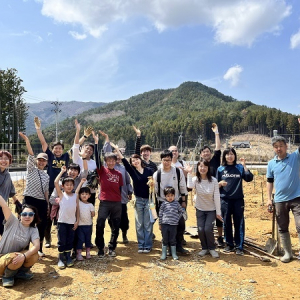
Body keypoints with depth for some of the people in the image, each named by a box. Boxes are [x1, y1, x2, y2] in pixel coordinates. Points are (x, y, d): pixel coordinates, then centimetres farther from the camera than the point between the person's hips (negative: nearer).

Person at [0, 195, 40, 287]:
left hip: (18, 257, 4)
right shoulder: (13, 222, -13)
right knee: (15, 258, -35)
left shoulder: (33, 230, -4)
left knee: (34, 256, -24)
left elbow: (37, 246, -21)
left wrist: (24, 255, -39)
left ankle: (20, 272, 6)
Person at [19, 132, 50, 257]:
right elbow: (31, 154, -10)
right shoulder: (31, 169, 3)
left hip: (42, 202, 4)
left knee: (42, 226, 9)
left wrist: (47, 205, 13)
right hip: (30, 200, -4)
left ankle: (39, 249, 24)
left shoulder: (46, 176, 14)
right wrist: (27, 140, -19)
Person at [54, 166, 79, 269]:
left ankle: (68, 257, 22)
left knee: (70, 241, 9)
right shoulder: (61, 194, -1)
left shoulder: (75, 196, 7)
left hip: (72, 222, 3)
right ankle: (60, 259, 13)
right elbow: (55, 182, -13)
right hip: (62, 221, -2)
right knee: (61, 241, 2)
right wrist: (62, 171, -8)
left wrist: (77, 221, 2)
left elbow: (77, 209, 8)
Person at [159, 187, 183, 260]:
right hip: (164, 224, 0)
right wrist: (160, 224, 6)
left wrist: (178, 218, 6)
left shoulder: (176, 203, 3)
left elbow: (180, 211, 19)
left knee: (173, 240, 9)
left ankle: (174, 254, 20)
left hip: (174, 225, 1)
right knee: (165, 240, 8)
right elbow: (160, 214, 5)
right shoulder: (164, 204, 0)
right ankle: (164, 254, 19)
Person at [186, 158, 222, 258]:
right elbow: (190, 186, -35)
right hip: (200, 209, 2)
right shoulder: (196, 179, -11)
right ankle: (204, 248, 21)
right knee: (200, 229, -3)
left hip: (211, 210, -2)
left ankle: (212, 248, 13)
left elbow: (216, 197, -11)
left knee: (208, 229, -11)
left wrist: (218, 212, -8)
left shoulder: (213, 181, -14)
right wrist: (189, 173, -37)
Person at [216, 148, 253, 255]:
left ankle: (239, 246, 10)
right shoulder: (220, 169, 6)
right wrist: (220, 183, -14)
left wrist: (244, 165, -15)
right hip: (225, 200, 1)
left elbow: (249, 178, -10)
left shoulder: (240, 168, 4)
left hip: (238, 200, -1)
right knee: (227, 223, 7)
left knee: (239, 223, 1)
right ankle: (229, 245, 20)